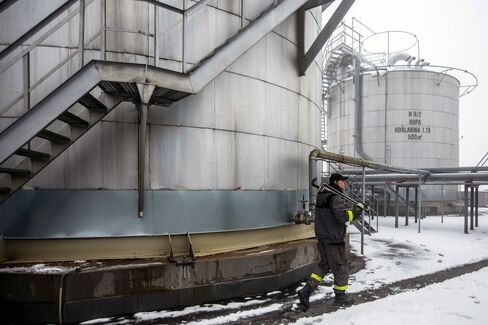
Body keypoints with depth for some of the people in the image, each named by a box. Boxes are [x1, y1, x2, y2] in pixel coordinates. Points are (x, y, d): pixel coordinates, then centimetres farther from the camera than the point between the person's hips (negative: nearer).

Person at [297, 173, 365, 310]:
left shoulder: (321, 195, 11)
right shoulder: (335, 197, -17)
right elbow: (343, 216, -25)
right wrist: (357, 209, -15)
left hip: (322, 237, 9)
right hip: (334, 239, -9)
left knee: (324, 265, 18)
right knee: (341, 267, 8)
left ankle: (306, 291, 9)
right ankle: (340, 297, 22)